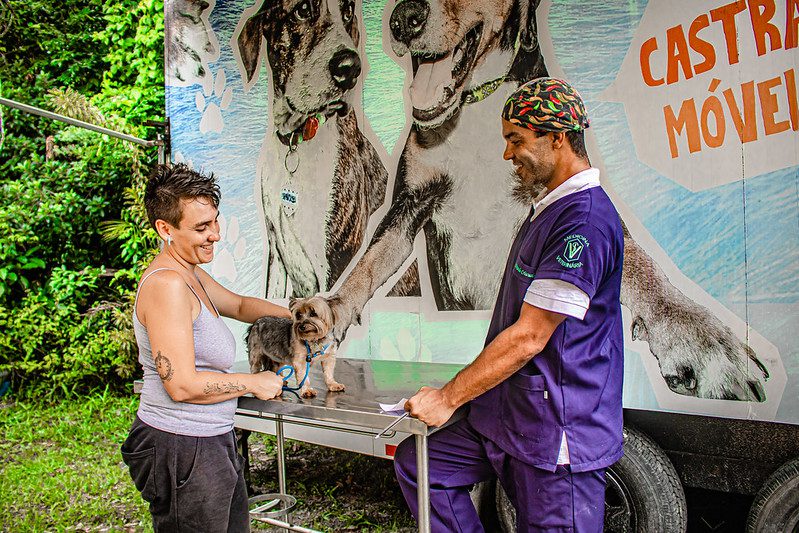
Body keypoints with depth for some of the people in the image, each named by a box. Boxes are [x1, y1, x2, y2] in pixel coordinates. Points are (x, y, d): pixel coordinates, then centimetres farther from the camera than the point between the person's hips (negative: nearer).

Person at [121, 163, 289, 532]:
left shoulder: (191, 275, 11)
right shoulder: (167, 284, -21)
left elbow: (239, 305, 27)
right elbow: (182, 385, -25)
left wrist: (291, 316, 12)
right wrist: (255, 383, -12)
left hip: (212, 442, 10)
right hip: (181, 448, -10)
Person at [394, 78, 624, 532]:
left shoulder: (585, 220, -21)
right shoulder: (547, 208, 12)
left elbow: (528, 337, -23)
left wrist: (449, 397, -15)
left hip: (557, 430, -10)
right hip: (506, 413, 10)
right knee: (418, 463, 10)